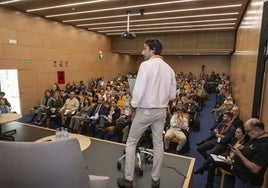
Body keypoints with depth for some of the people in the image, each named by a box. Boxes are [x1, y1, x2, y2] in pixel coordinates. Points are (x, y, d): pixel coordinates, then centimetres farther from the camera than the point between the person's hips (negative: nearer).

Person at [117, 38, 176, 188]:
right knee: (159, 144, 15)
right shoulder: (169, 69, 3)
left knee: (131, 142, 11)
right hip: (161, 111, 6)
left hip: (145, 110, -5)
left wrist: (134, 104, -4)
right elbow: (172, 95, 5)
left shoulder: (146, 65, -15)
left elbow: (139, 90, -21)